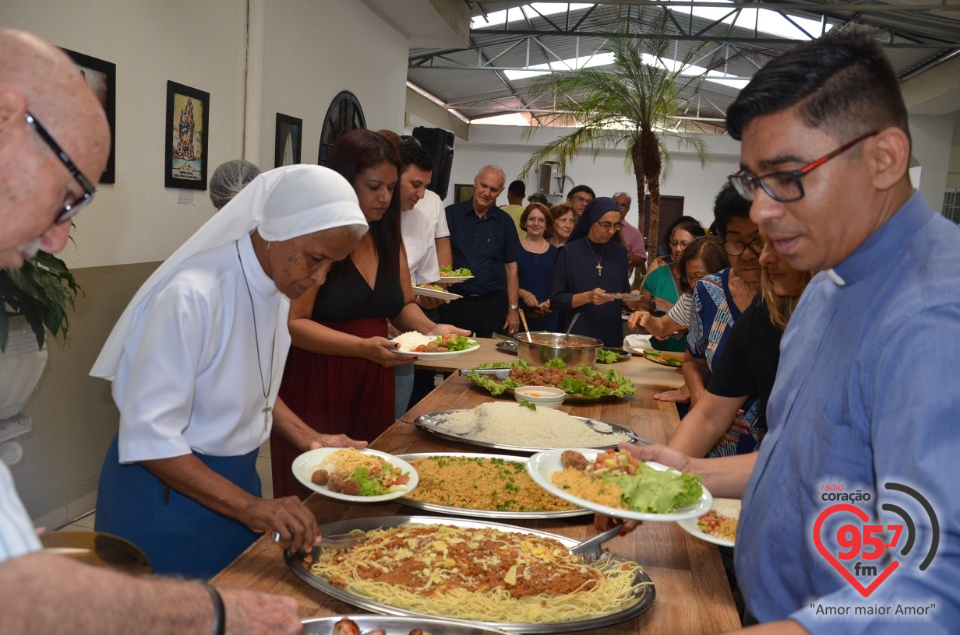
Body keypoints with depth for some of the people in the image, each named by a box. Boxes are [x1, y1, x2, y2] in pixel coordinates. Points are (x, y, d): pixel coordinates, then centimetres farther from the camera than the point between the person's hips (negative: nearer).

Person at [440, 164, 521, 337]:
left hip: (493, 303, 1)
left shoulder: (505, 222, 5)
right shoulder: (451, 214, 2)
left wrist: (513, 308, 3)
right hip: (455, 302, -1)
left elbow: (511, 267, 7)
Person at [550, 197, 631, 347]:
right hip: (575, 335, -3)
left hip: (611, 336, 4)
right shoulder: (570, 252, -6)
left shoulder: (619, 252, 5)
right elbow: (556, 300, -7)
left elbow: (624, 292, 13)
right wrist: (587, 297, -21)